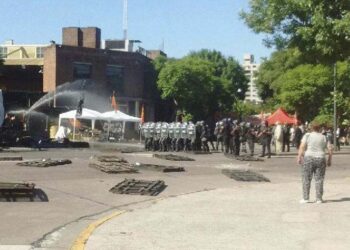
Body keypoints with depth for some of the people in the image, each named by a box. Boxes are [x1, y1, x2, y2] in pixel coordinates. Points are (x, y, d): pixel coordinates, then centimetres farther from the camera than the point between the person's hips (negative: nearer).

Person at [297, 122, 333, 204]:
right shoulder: (324, 137, 8)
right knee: (319, 179, 7)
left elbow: (302, 147, -11)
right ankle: (319, 198, 7)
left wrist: (299, 157, -10)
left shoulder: (307, 135, 0)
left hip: (308, 158, -2)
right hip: (321, 160, 2)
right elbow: (330, 149, 5)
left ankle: (306, 198, 4)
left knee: (306, 179, 4)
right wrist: (329, 160, 12)